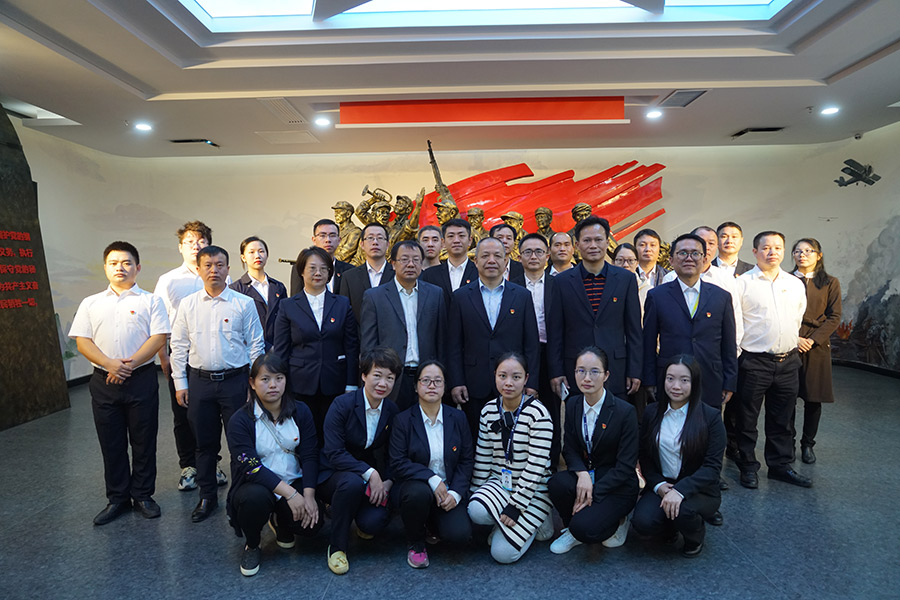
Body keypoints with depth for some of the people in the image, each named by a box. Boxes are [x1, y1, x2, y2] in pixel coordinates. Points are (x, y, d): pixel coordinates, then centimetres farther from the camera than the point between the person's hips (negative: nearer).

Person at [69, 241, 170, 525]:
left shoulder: (150, 301, 3)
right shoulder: (91, 304, 11)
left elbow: (159, 337, -7)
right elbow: (82, 341, 3)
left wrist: (129, 364, -16)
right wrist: (109, 364, -13)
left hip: (141, 379, -2)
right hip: (104, 382, 3)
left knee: (144, 441, 5)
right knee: (111, 443, 10)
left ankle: (143, 495, 20)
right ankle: (117, 498, 23)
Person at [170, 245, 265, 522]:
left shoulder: (244, 303, -2)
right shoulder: (188, 305, 5)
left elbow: (256, 345, 0)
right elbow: (179, 346, 9)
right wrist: (180, 383, 5)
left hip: (235, 380, -2)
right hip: (199, 381, 2)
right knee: (205, 442, 13)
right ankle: (207, 497, 29)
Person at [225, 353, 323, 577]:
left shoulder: (300, 412, 0)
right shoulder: (240, 420, -10)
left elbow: (310, 455, -4)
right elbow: (249, 466, -18)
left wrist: (308, 494, -19)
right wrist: (289, 493, -27)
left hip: (295, 483, 2)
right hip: (256, 485, -2)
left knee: (312, 523, -22)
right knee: (256, 497, -36)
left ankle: (280, 521, 17)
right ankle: (252, 546, -1)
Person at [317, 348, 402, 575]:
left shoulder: (392, 411, -2)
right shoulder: (342, 405, -16)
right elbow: (334, 454, -22)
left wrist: (387, 482, -13)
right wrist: (370, 473, -29)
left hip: (372, 479, 3)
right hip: (334, 475, -3)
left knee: (374, 521, -25)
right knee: (352, 482, -37)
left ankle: (364, 523, 14)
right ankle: (336, 547, -15)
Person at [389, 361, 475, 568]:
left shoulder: (458, 418, 3)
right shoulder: (403, 420, -5)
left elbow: (467, 460, 3)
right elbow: (398, 463, -11)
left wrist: (456, 492, -11)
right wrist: (432, 479, -22)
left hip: (448, 491, 2)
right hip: (415, 485, -2)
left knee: (460, 534, -22)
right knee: (419, 493, -37)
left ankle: (433, 523, 16)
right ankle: (415, 543, -4)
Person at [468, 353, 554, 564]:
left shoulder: (537, 413, -16)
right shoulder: (488, 411, 0)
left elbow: (536, 465, -18)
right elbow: (483, 457, 8)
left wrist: (516, 505, -19)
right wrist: (475, 493, 6)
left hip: (533, 489, -4)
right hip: (500, 482, 4)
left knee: (503, 553, -14)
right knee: (476, 511, -29)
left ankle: (535, 521, 13)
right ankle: (503, 524, 5)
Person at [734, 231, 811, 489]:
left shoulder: (795, 284, 9)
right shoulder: (742, 283, -7)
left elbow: (798, 319, 20)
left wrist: (792, 346, 17)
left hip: (788, 362, 5)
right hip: (754, 362, -5)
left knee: (782, 419, 16)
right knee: (747, 419, 5)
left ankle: (780, 465, 30)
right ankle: (748, 467, 19)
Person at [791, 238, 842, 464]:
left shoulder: (830, 283, 6)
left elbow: (834, 317, 1)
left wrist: (813, 339, -10)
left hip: (817, 347, 1)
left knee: (813, 399, 5)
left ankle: (808, 444, 20)